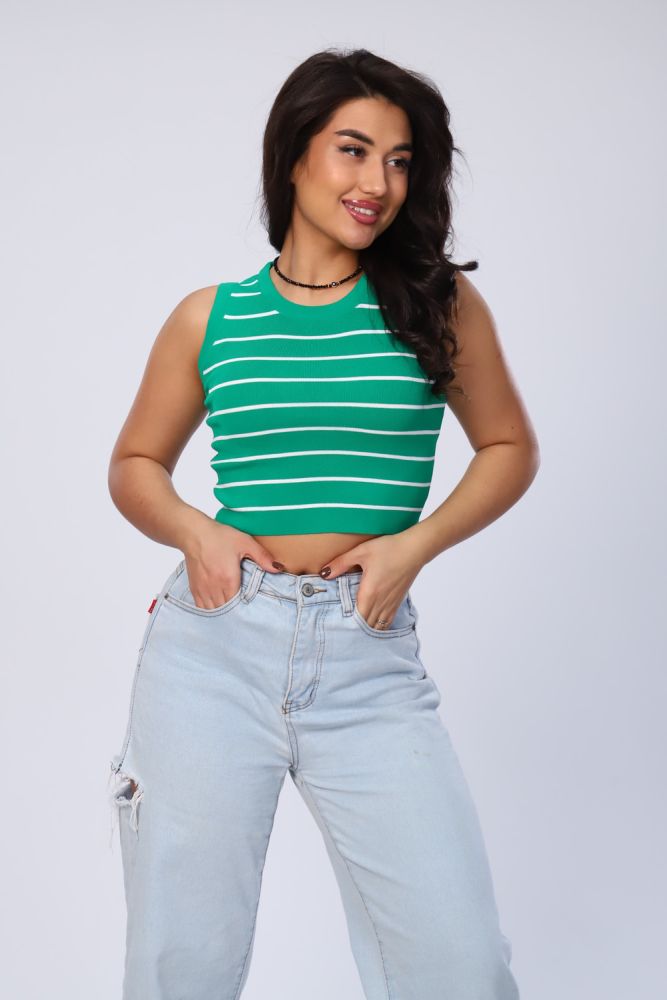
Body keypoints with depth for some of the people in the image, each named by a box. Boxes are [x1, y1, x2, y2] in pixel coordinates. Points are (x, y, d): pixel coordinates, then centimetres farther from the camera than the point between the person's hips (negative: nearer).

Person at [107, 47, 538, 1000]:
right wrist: (194, 528, -5)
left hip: (370, 657, 0)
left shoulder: (440, 303, 4)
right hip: (214, 644, 1)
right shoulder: (209, 317, 5)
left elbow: (509, 446, 13)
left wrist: (415, 543, -4)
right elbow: (135, 466, 16)